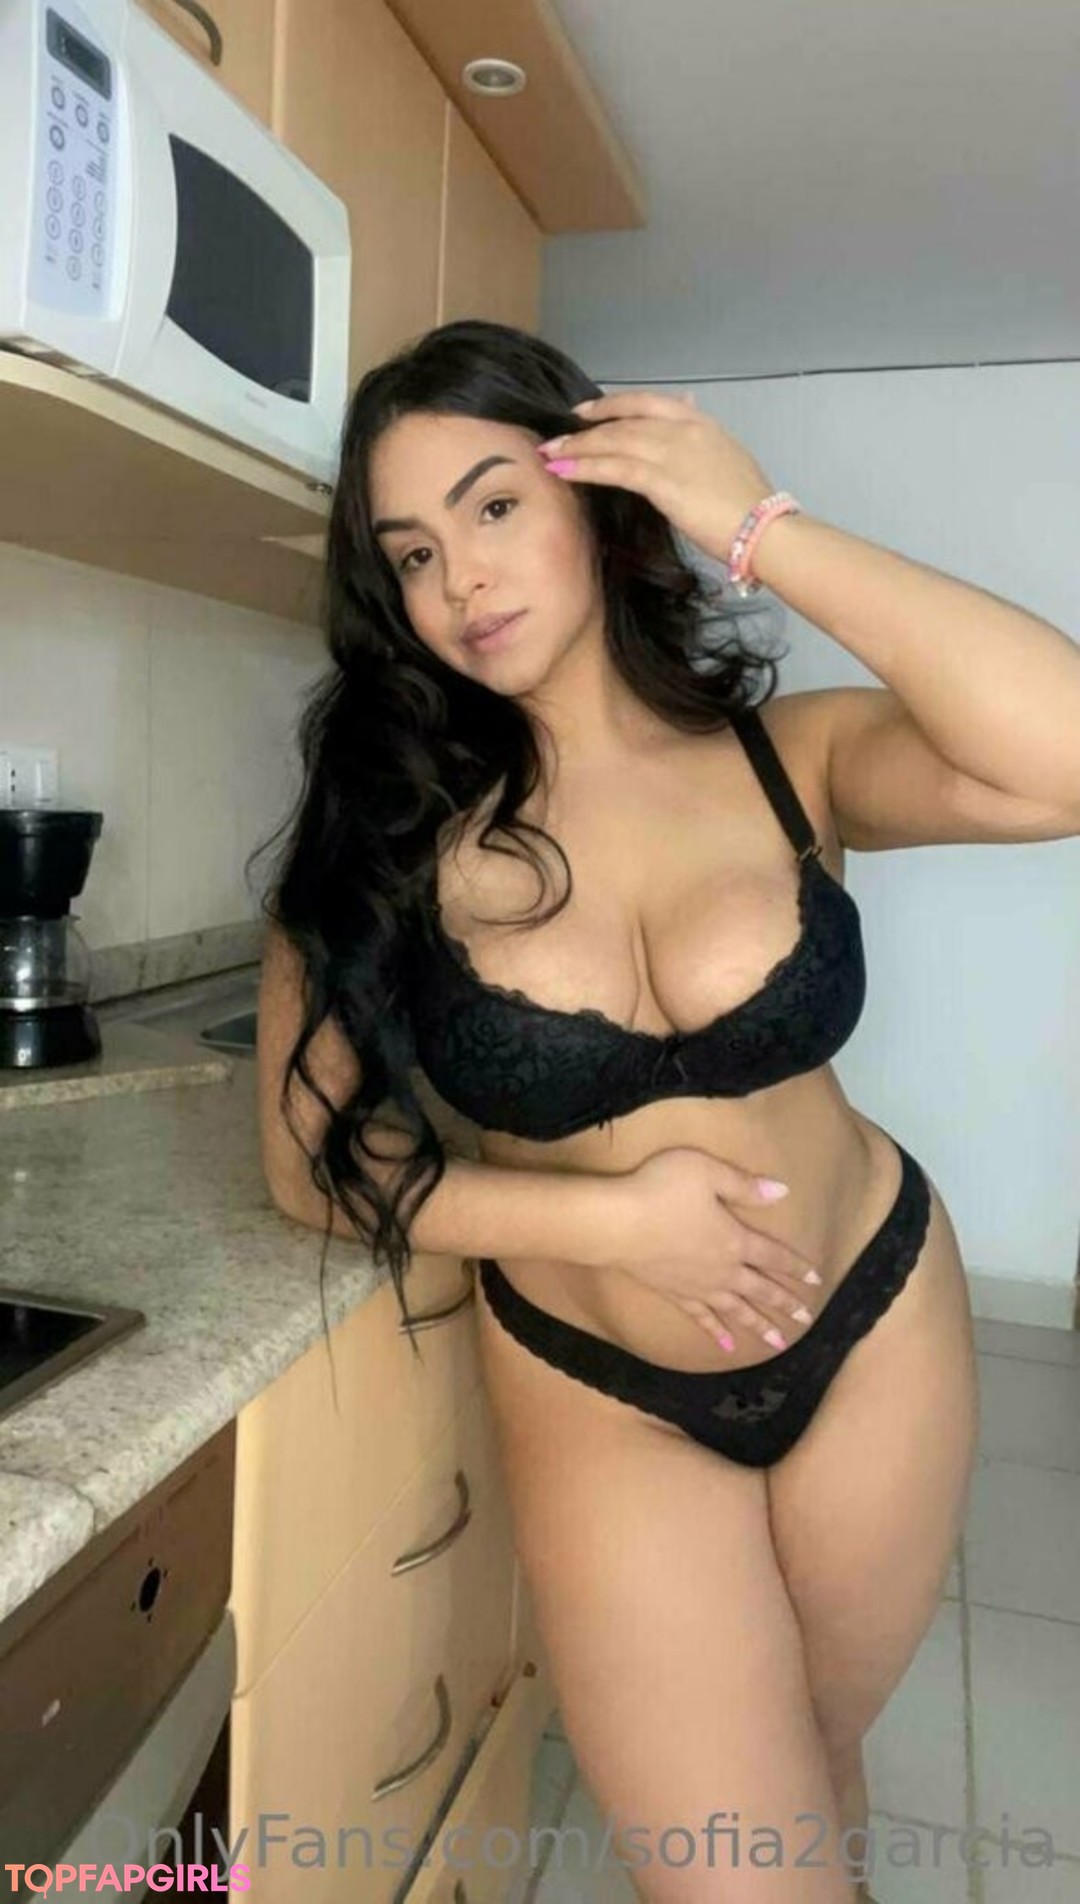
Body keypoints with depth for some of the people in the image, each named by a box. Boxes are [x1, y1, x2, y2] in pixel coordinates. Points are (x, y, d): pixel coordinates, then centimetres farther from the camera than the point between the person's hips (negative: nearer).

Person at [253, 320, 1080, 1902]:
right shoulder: (391, 825, -11)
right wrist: (609, 1214, -20)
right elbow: (315, 1164, -9)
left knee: (813, 1764, 25)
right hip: (598, 1401, -1)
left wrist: (762, 529, -25)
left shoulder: (786, 753, -11)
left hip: (875, 1332, 1)